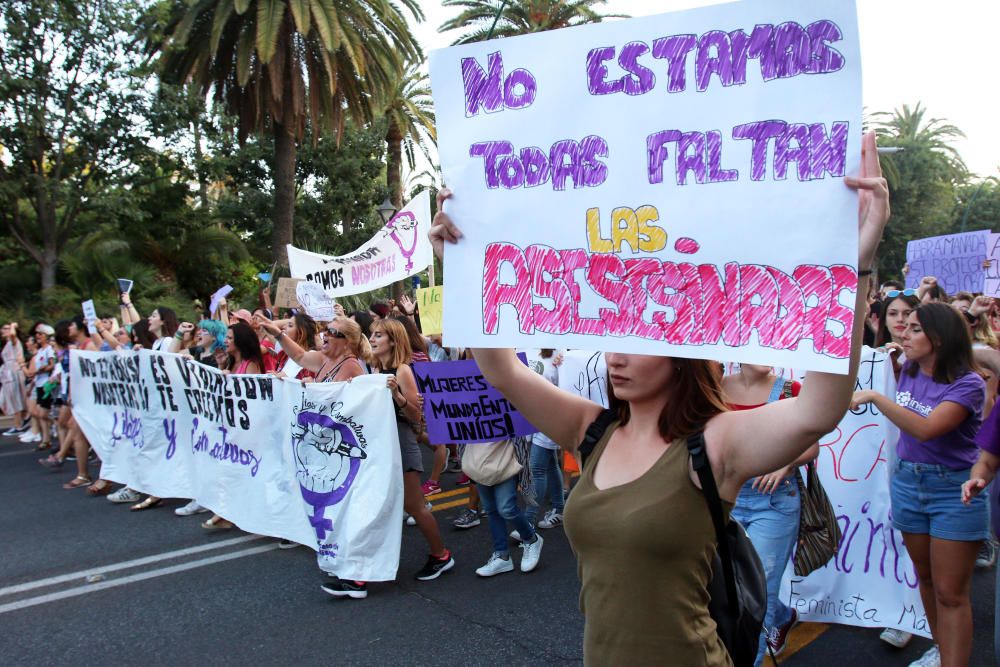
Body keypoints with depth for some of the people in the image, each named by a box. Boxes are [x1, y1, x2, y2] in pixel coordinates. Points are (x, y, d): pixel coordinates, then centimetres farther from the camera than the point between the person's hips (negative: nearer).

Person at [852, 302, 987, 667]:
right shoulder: (908, 372, 1)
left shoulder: (968, 384, -17)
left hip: (954, 490, -6)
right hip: (907, 482, 6)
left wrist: (874, 397, -31)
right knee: (925, 577, 17)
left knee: (950, 593, -2)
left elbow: (926, 429, -30)